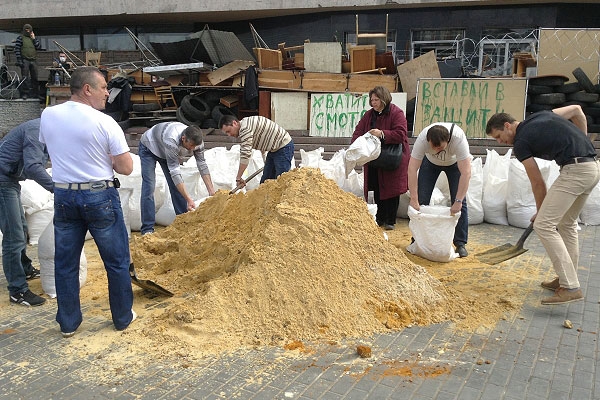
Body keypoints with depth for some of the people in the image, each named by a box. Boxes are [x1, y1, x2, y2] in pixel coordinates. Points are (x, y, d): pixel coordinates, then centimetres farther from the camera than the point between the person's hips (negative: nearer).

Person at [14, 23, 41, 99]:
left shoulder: (34, 38, 15)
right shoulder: (20, 38, 0)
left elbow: (39, 47, 5)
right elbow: (17, 49, -5)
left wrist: (34, 39, -4)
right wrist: (19, 61, -12)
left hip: (33, 60, 4)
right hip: (25, 61, -4)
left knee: (35, 77, 8)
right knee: (25, 78, -4)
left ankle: (35, 92, 17)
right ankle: (25, 93, -1)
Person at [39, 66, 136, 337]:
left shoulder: (47, 116, 0)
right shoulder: (105, 123, -14)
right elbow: (126, 168, -11)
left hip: (63, 196, 4)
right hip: (100, 196, -4)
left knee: (65, 263, 14)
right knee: (117, 261, 11)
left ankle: (68, 323, 24)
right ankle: (123, 317, 22)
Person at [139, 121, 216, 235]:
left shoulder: (196, 140, -26)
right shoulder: (171, 140, -46)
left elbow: (202, 165, -16)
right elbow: (175, 172, -44)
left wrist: (212, 192, -20)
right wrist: (189, 199, -46)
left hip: (164, 152, 6)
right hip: (148, 148, -6)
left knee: (176, 185, 1)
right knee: (149, 186, -16)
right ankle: (147, 228, -14)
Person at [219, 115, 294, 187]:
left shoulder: (245, 128, -23)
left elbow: (245, 155, -27)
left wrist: (238, 178, -23)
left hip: (284, 147, -11)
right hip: (274, 149, 11)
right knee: (265, 182, 8)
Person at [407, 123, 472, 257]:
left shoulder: (458, 138, -42)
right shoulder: (422, 138, -38)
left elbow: (466, 173, -42)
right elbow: (412, 169, -37)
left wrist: (458, 201, -44)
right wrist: (414, 199, -41)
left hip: (454, 162, -1)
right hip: (430, 161, 1)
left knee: (460, 202, -10)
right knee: (422, 199, -5)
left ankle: (460, 243, 0)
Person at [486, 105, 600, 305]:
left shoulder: (521, 143, -3)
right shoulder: (539, 116, 19)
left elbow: (537, 182, 1)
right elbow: (577, 110, 24)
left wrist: (541, 211, 13)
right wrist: (582, 144, 24)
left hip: (575, 170, -10)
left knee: (544, 225, -9)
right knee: (567, 224, 21)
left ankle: (570, 287, -12)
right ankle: (567, 279, 26)